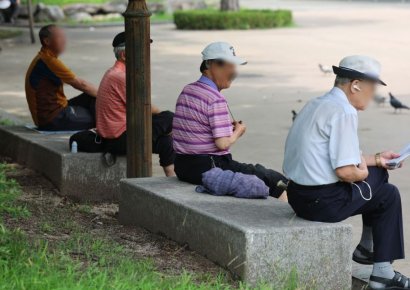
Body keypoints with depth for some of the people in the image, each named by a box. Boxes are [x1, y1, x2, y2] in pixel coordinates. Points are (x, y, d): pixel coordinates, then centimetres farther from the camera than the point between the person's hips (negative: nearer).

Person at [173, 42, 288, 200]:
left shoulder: (187, 91, 10)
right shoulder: (216, 99, -18)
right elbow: (223, 143, -21)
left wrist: (228, 126, 10)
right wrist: (238, 131, -1)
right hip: (209, 167, -10)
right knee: (279, 181, -3)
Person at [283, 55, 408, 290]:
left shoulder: (318, 104, 13)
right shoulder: (344, 112, -18)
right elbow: (346, 171, -22)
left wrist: (376, 160, 24)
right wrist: (363, 172, -1)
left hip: (299, 195, 10)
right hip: (323, 202, -10)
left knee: (378, 175, 23)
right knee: (388, 195, 9)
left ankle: (367, 249, 31)